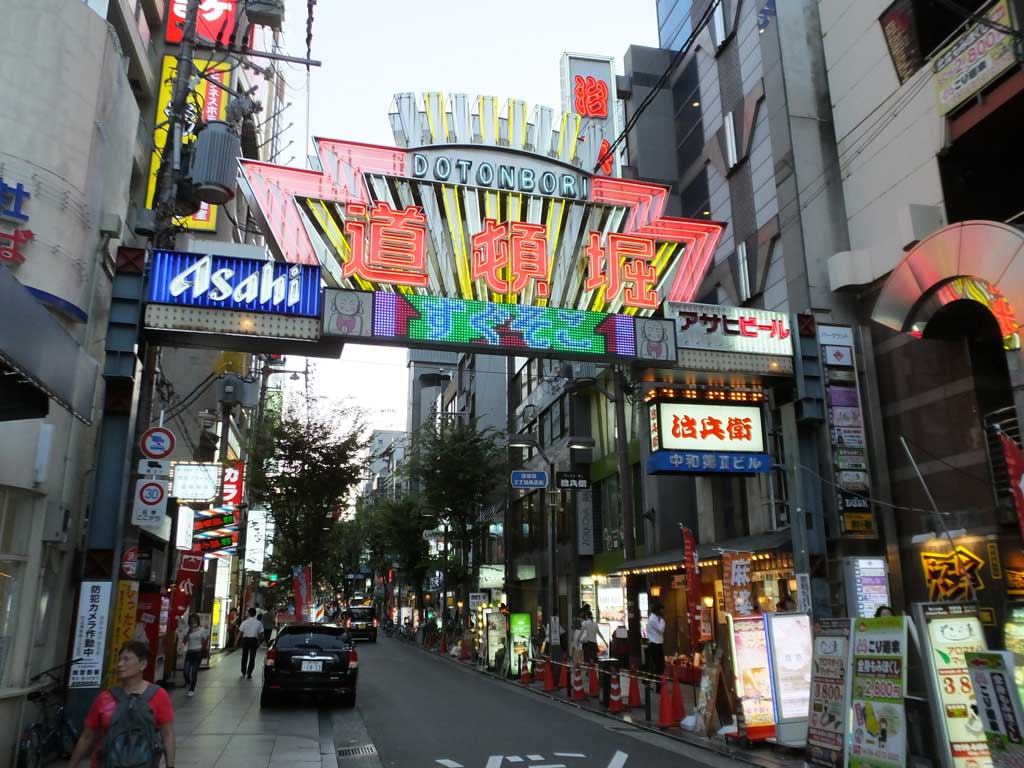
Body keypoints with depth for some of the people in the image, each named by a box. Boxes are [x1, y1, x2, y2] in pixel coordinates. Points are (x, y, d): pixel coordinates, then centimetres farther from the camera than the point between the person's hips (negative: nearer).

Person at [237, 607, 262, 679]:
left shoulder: (245, 622, -5)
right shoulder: (258, 623, -5)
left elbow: (240, 633, -3)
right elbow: (260, 633, -4)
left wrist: (237, 641, 6)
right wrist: (259, 642, 8)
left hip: (245, 639, 1)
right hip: (254, 640, -1)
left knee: (244, 657, 18)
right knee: (252, 658, 6)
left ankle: (243, 673, 28)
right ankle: (249, 674, 3)